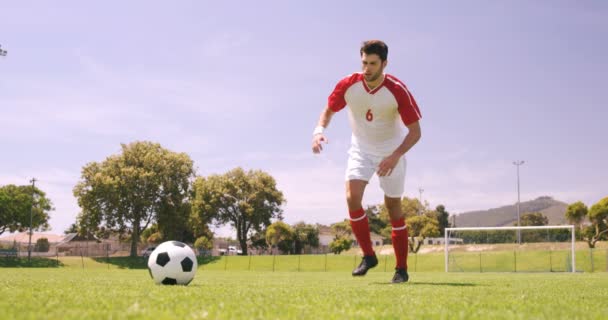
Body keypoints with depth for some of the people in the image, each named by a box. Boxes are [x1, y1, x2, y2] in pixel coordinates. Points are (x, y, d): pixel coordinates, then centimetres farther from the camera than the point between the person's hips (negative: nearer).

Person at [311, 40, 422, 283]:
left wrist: (396, 156, -34)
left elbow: (415, 131, -20)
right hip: (361, 149, 2)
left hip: (391, 151, -2)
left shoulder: (397, 91, -25)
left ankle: (401, 269, 14)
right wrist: (319, 130, -21)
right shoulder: (348, 85, -18)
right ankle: (368, 256, -1)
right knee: (352, 198, -19)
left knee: (393, 208, 1)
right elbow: (329, 110, 0)